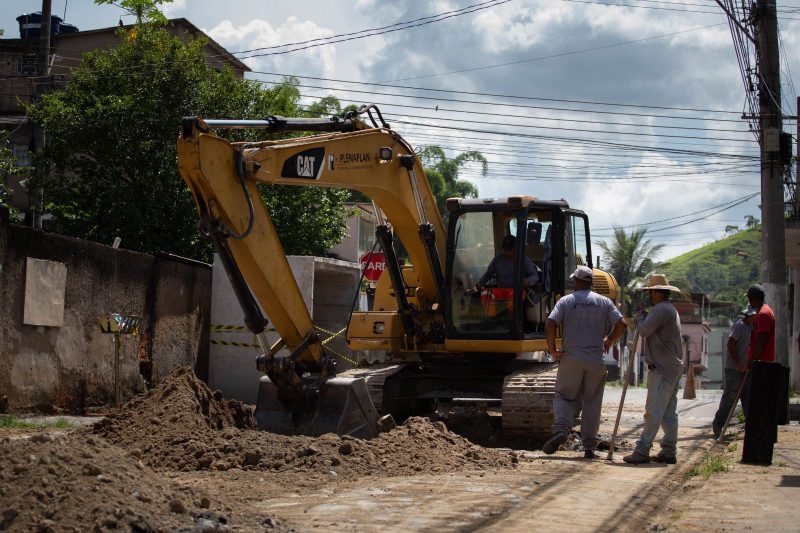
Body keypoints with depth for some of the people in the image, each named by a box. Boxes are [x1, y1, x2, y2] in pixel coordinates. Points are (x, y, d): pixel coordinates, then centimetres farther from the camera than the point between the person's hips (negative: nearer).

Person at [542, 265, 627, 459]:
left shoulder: (566, 301, 0)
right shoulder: (604, 302, 6)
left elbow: (550, 325, -12)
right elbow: (621, 325, 0)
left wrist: (552, 349, -2)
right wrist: (609, 341, 17)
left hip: (571, 358, -1)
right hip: (596, 361, 1)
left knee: (565, 397, 9)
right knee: (592, 403, 9)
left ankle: (561, 430, -16)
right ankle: (589, 447, 9)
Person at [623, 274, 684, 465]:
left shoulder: (661, 309, -13)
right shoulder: (670, 309, 21)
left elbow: (643, 331, -16)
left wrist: (641, 315, 1)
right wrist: (642, 317, 10)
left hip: (662, 370, -10)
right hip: (672, 367, 10)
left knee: (654, 412, -10)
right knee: (669, 412, 10)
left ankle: (642, 451, -11)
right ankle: (669, 451, 12)